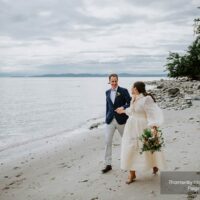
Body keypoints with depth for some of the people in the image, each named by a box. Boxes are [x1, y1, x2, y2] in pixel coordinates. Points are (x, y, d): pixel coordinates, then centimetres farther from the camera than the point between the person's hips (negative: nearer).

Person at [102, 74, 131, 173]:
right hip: (110, 120, 3)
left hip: (121, 120, -3)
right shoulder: (107, 92, 10)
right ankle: (108, 164, 6)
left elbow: (130, 103, -8)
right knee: (108, 141, -2)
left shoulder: (123, 91, -5)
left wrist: (123, 107, -26)